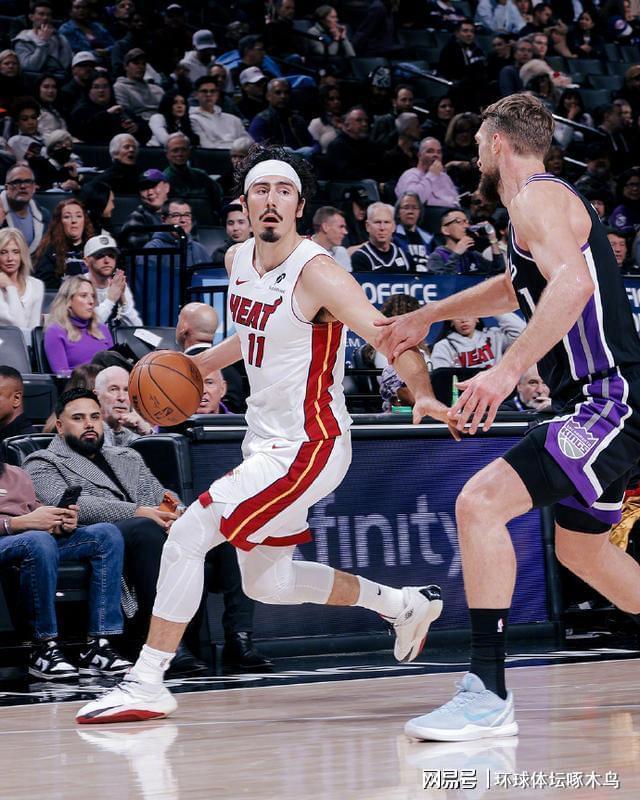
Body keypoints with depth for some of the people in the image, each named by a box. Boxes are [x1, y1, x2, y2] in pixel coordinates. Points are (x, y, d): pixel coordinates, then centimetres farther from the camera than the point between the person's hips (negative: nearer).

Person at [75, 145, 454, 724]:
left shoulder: (316, 273, -20)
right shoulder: (239, 261, 5)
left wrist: (423, 393, -45)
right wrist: (197, 366, 13)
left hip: (307, 445, -9)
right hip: (266, 437, 9)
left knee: (187, 537, -16)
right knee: (266, 584, 20)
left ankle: (147, 684, -8)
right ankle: (405, 605, 36)